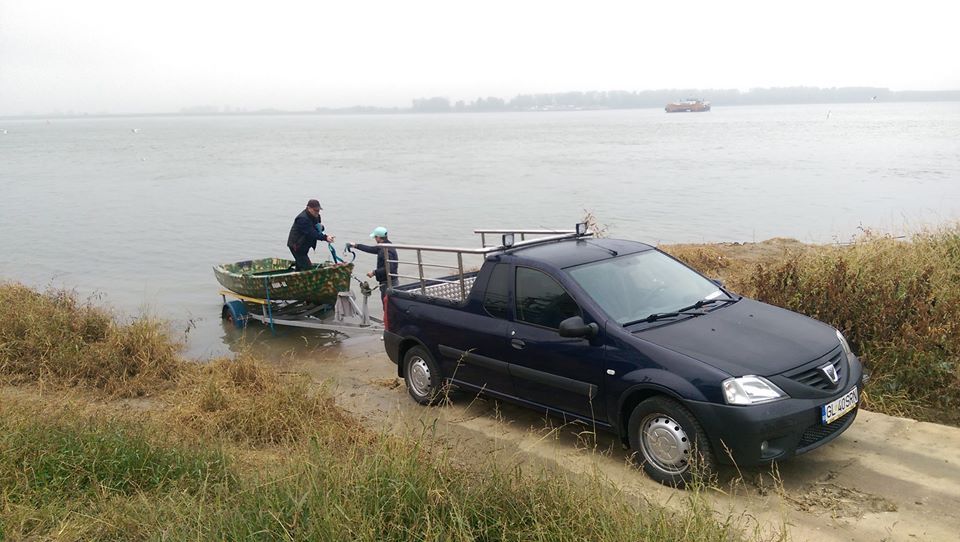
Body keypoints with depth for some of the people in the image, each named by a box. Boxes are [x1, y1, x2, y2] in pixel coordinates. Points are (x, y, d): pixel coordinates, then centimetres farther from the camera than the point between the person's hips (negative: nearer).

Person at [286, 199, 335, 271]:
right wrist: (325, 238, -43)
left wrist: (321, 227, -11)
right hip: (296, 246, -10)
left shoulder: (316, 216, 3)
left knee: (300, 266, 19)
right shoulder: (302, 219, -27)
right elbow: (312, 233, -34)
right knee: (308, 268, -16)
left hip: (304, 246, 10)